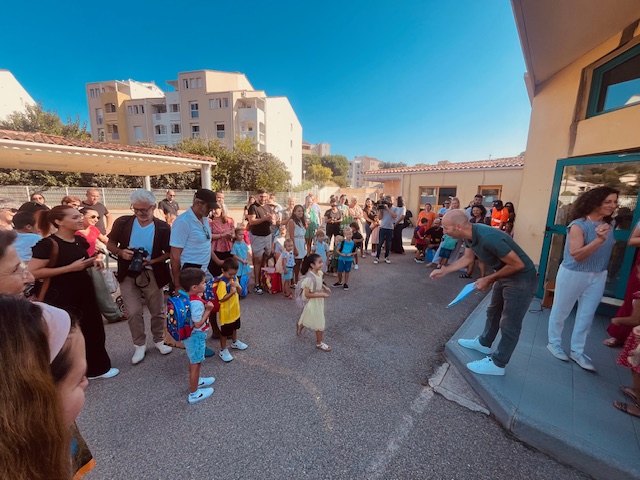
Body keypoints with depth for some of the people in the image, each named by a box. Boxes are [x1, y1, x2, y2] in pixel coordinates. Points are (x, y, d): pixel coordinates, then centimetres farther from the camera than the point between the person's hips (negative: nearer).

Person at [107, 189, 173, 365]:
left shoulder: (163, 227, -9)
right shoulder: (123, 222, -4)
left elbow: (169, 252, -3)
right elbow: (110, 244, 5)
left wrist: (153, 261, -19)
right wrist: (121, 252, -16)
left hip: (152, 274, -1)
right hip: (128, 275, 1)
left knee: (158, 311, 10)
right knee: (133, 312, 3)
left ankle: (159, 340, 32)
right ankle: (139, 345, 24)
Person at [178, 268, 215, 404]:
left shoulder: (186, 297, -6)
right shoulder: (197, 303, -33)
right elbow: (198, 324, -28)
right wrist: (208, 310, -23)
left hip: (189, 335, 9)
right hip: (196, 336, -9)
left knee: (193, 362, 28)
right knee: (196, 364, 10)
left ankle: (196, 381, 50)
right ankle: (194, 394, 28)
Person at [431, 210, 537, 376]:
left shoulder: (488, 238, -36)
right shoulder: (470, 235, -9)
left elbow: (518, 264, -27)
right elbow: (467, 258, 8)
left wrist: (489, 280, -20)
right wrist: (444, 271, 4)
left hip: (521, 279, -9)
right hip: (504, 275, 9)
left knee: (509, 324, 4)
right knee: (493, 312, 23)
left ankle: (497, 363, 19)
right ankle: (484, 343, 43)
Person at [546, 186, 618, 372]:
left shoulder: (609, 224, 3)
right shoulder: (578, 225, -19)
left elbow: (606, 250, 20)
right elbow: (576, 255, -25)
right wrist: (599, 240, -34)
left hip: (598, 276, 7)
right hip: (573, 274, -6)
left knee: (587, 315, 12)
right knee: (560, 311, 9)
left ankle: (577, 351, 25)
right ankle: (554, 343, 27)